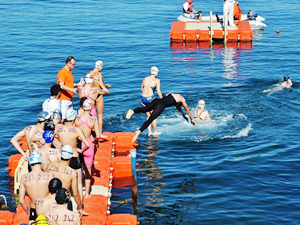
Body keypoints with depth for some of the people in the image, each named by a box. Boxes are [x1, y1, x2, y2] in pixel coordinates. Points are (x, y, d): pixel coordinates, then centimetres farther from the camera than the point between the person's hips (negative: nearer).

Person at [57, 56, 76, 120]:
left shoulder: (70, 72, 15)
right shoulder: (62, 72, -13)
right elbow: (62, 86, -23)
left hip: (70, 99, 9)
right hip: (64, 99, -9)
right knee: (63, 118, -11)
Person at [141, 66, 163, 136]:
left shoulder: (145, 79, 10)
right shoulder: (156, 80, -5)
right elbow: (158, 92, -7)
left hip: (143, 98, 5)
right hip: (150, 98, -5)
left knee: (148, 116, 19)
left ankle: (149, 132, 20)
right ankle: (155, 132, 21)